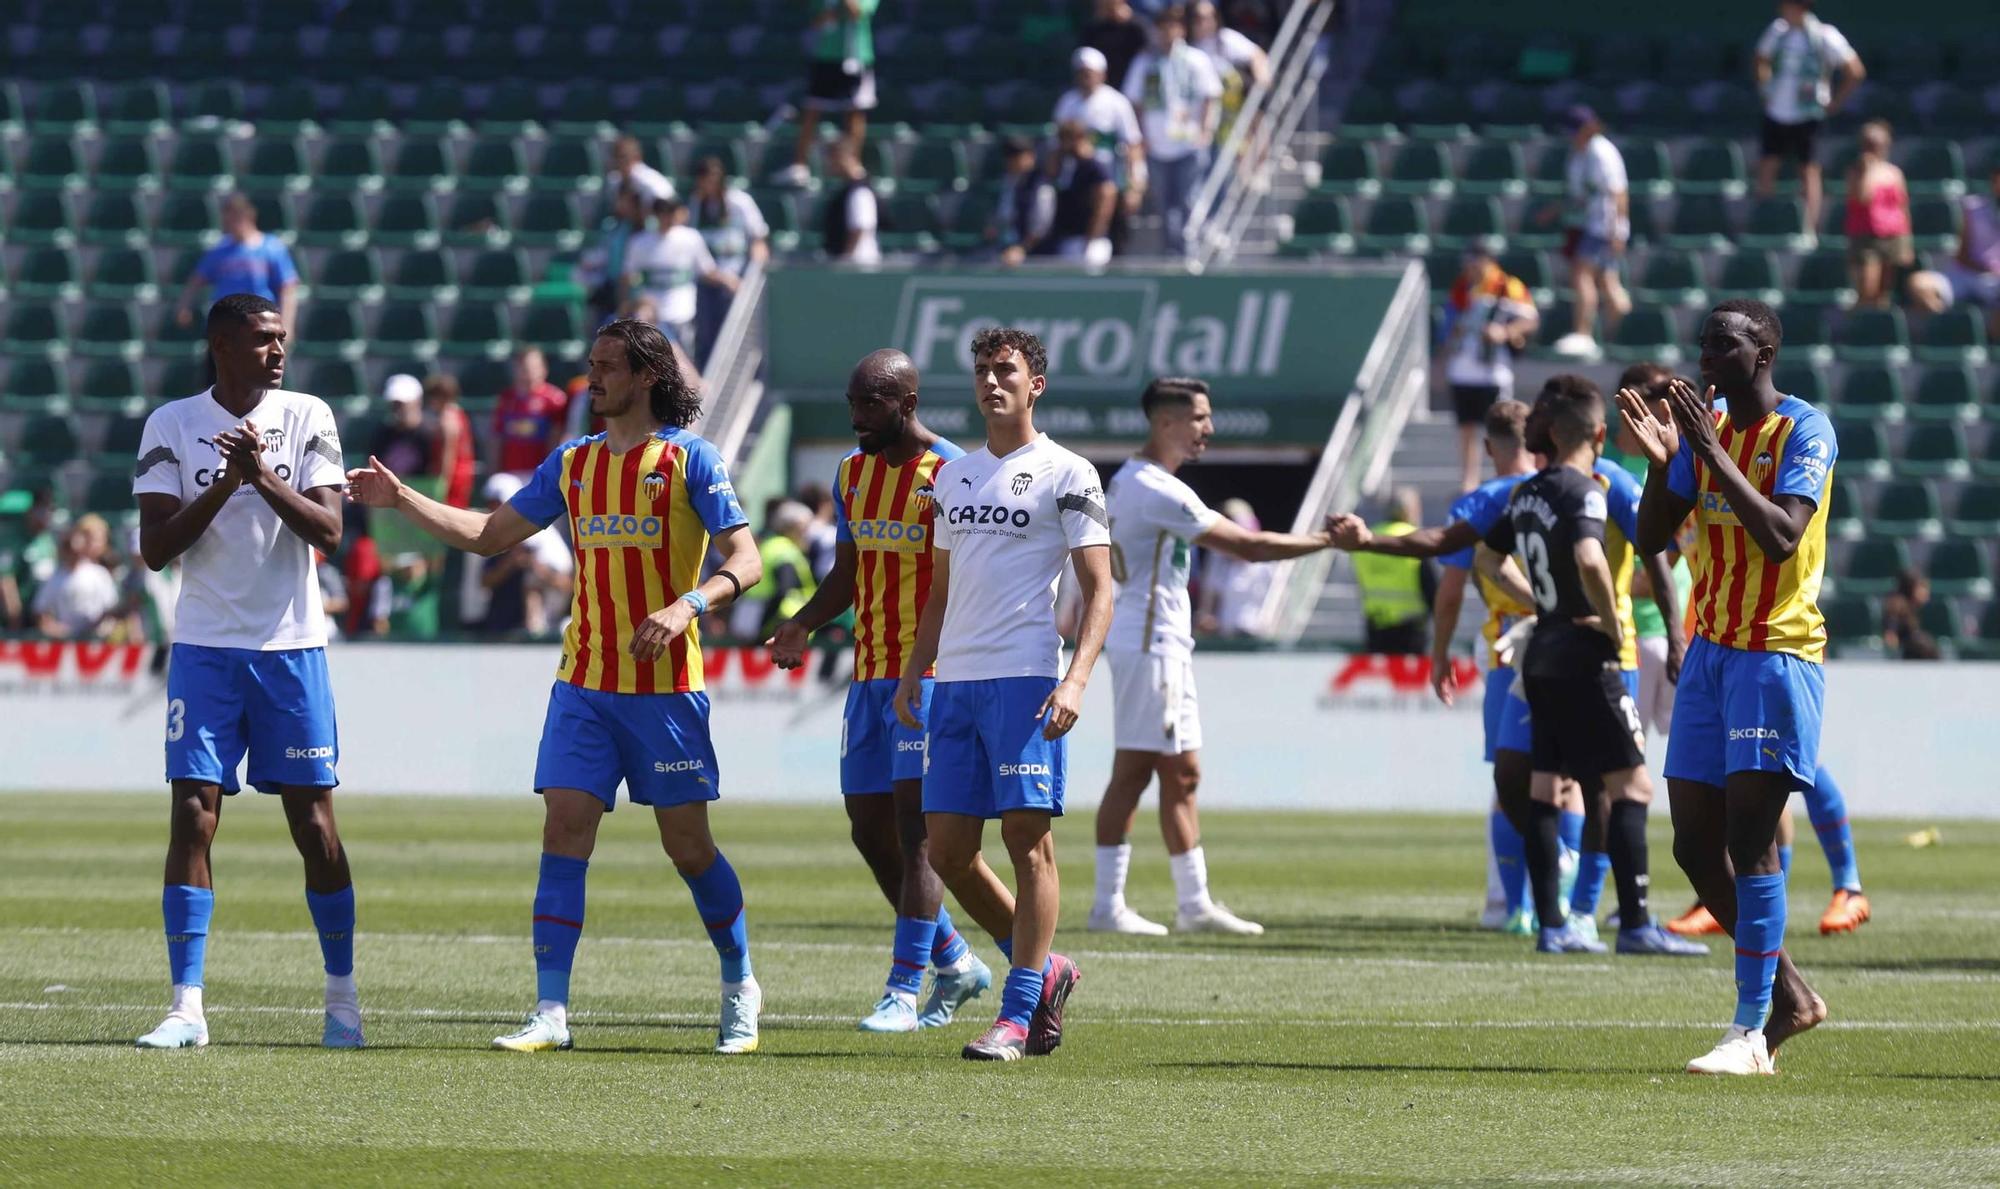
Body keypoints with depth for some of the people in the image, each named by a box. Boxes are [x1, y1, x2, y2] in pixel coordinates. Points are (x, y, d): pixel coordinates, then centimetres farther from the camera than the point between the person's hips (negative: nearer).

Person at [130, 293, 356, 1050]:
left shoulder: (308, 419, 1)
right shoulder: (171, 425, 0)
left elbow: (329, 532, -8)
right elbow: (155, 548, -5)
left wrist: (264, 477, -21)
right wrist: (224, 486, -17)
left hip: (292, 647, 0)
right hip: (204, 647, 0)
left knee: (313, 824, 2)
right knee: (191, 819, -8)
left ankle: (342, 997, 15)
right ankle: (187, 1007, -7)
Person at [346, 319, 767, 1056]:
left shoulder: (689, 459, -4)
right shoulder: (573, 463, 12)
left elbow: (743, 560, -8)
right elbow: (489, 535, 17)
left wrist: (688, 606, -25)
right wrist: (401, 500, 8)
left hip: (666, 687, -4)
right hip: (584, 684, 4)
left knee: (687, 844, 2)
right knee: (564, 831, -7)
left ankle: (740, 988, 23)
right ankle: (550, 1012, -8)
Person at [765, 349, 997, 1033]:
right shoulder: (852, 473, 13)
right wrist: (803, 625, 3)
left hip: (932, 671, -8)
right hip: (870, 674, 8)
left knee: (914, 827, -12)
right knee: (870, 831, 8)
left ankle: (904, 992, -12)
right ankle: (955, 963, 23)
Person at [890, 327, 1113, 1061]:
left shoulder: (1066, 476, -1)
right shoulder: (954, 476, 18)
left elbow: (1099, 591, -5)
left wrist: (1076, 680, -18)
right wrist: (913, 673, 14)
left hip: (1025, 680, -7)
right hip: (954, 683, 7)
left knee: (1027, 837, -8)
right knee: (948, 848, 3)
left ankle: (1018, 1015, -7)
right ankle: (1042, 970, 20)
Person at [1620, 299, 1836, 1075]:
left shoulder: (1804, 431, -11)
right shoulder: (1703, 426, 10)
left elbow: (1781, 536, -24)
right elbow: (1651, 538, 10)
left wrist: (1713, 452, -24)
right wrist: (1661, 461, -6)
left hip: (1777, 653, -7)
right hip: (1710, 651, 7)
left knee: (1749, 835, -14)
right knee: (1696, 843, 5)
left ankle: (1752, 1032, -13)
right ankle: (1789, 996, 20)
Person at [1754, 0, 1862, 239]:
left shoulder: (1825, 37, -14)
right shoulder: (1778, 30, 2)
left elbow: (1855, 72, -11)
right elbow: (1762, 60, 21)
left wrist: (1834, 102, -9)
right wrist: (1765, 88, 10)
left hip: (1807, 116, -5)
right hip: (1776, 112, 5)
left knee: (1809, 171, -1)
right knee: (1766, 167, 5)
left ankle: (1811, 229, 1)